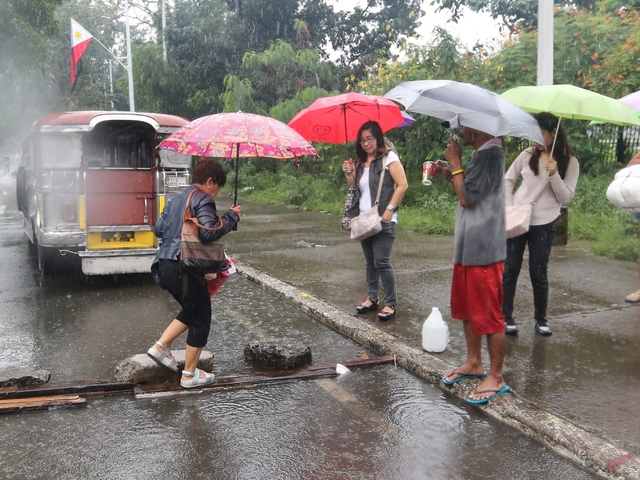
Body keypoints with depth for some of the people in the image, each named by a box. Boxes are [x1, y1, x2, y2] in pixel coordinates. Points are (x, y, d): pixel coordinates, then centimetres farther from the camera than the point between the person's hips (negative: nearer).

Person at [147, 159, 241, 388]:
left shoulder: (176, 199, 17)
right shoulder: (203, 200, -9)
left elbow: (158, 229, 20)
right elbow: (208, 232, -23)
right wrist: (232, 216, -12)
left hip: (164, 266, 9)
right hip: (185, 268, -9)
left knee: (191, 311, 25)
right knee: (201, 319, 6)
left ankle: (160, 347, 18)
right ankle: (190, 374, 13)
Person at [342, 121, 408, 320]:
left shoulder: (389, 157, -7)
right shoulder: (360, 162, 13)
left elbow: (402, 185, -13)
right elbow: (354, 190, 17)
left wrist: (389, 209, -17)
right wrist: (349, 174, -1)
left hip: (383, 221, -7)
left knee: (382, 262, -9)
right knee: (370, 262, 14)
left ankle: (391, 303, 2)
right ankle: (372, 298, 24)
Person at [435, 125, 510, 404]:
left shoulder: (490, 155, -17)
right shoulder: (480, 154, 12)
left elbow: (467, 198, -22)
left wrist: (455, 163, -11)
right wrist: (450, 176, 7)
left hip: (484, 250, -10)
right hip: (467, 247, 10)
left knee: (489, 315, 0)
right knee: (466, 309, 19)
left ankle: (496, 377, 12)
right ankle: (474, 363, 34)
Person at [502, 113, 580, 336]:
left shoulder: (570, 162, -4)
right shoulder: (528, 154, 0)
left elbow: (566, 198, -8)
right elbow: (508, 180, 10)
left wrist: (553, 175, -22)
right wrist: (508, 207, 0)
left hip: (544, 223, -2)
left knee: (538, 273, 3)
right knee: (510, 269, 3)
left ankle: (541, 318, 19)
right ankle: (506, 316, 13)